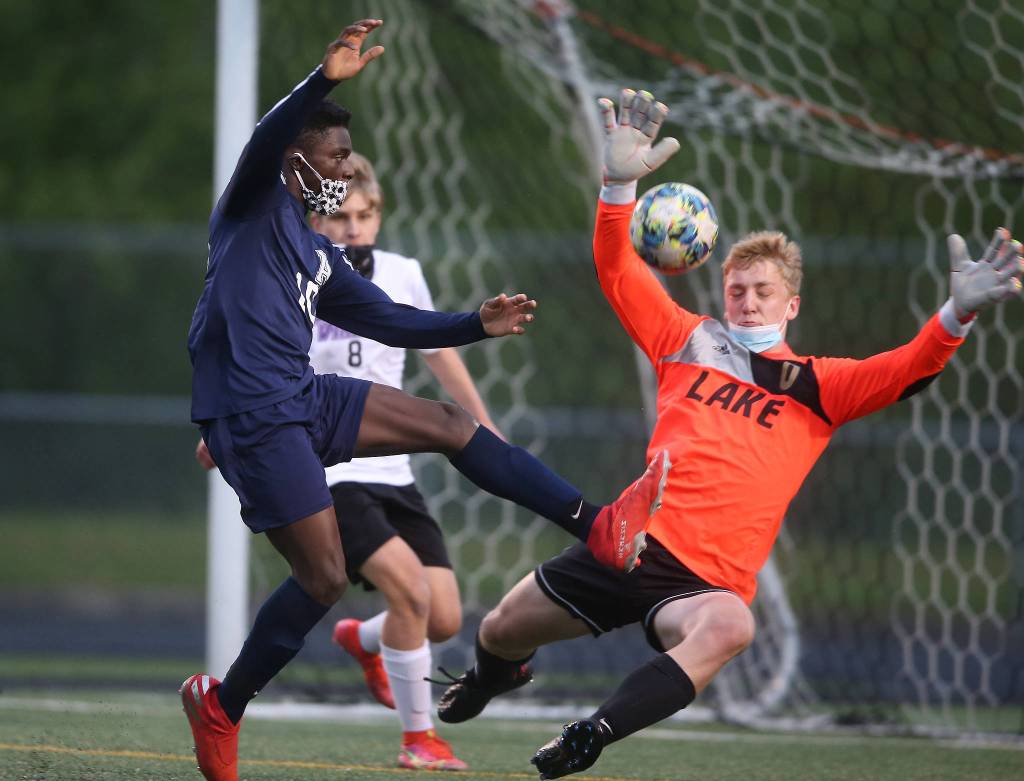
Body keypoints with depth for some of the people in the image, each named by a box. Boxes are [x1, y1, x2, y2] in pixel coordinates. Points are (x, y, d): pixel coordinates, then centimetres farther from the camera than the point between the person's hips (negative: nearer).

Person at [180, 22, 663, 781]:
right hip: (253, 412, -9)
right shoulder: (257, 206, -3)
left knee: (449, 424, 3)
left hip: (306, 399, 9)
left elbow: (388, 320, 28)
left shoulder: (318, 254, 22)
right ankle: (220, 705, 7)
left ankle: (598, 528, 2)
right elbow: (267, 139, -25)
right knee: (325, 577, -9)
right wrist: (326, 80, -42)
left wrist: (476, 325, 19)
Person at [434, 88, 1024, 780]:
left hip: (708, 580, -3)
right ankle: (499, 674, 52)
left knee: (729, 626, -40)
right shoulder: (690, 343, 12)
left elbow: (907, 370, -9)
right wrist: (621, 184, -7)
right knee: (501, 631, 11)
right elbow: (617, 272, 8)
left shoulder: (818, 385, 6)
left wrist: (958, 314, -28)